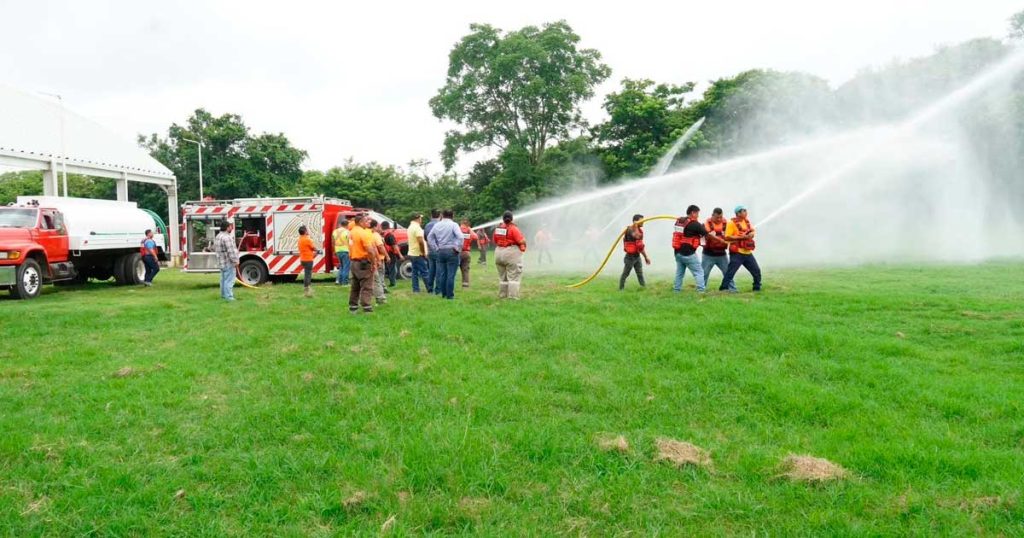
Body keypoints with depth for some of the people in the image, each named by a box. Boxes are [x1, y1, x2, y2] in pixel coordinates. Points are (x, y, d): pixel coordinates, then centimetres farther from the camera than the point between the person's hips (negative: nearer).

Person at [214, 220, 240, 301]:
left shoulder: (218, 237, 13)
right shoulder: (227, 237, -21)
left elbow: (214, 248, 23)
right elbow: (231, 251, -23)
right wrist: (235, 261, -17)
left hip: (221, 263, 10)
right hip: (229, 263, -10)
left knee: (224, 279, 19)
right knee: (229, 280, -6)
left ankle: (223, 295, 28)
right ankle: (228, 296, -6)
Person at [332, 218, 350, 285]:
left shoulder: (335, 231, 10)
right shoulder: (347, 232, -8)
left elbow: (333, 242, 14)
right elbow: (350, 243, -10)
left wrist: (334, 251, 21)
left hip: (338, 251, 6)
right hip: (345, 250, -6)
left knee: (341, 266, 18)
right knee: (346, 267, -1)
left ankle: (340, 281, 13)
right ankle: (345, 282, -2)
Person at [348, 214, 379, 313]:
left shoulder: (352, 231, 8)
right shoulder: (364, 233, -18)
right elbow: (370, 250, -25)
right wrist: (374, 263, -18)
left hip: (354, 261, 9)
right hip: (364, 263, -9)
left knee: (355, 286, 16)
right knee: (366, 287, -6)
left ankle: (353, 307, 21)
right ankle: (367, 308, -10)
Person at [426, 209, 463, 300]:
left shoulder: (437, 225, 9)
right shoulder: (453, 225, -7)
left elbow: (429, 237, 13)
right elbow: (460, 237, -20)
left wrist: (436, 248, 12)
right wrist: (457, 248, -10)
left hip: (440, 252, 5)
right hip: (451, 251, -5)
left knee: (442, 274, 11)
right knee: (450, 274, -3)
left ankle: (443, 294, 15)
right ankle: (450, 295, -1)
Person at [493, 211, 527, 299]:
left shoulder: (497, 228, 5)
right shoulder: (513, 228, -13)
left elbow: (495, 241, 13)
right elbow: (521, 241, -16)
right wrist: (524, 240, 5)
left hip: (498, 253, 6)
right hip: (512, 253, -6)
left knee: (502, 277, 16)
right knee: (513, 277, -3)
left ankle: (502, 295, 21)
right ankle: (513, 296, -8)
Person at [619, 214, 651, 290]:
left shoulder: (640, 230, 12)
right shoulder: (630, 229, -14)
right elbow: (637, 236, -36)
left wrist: (646, 257, 20)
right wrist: (635, 226, -29)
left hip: (637, 256, 8)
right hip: (630, 256, -8)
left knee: (640, 274, 7)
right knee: (625, 274, 1)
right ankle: (621, 289, 11)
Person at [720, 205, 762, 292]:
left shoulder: (747, 221, 12)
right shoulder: (732, 223, -10)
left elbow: (752, 231, 25)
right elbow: (727, 237, -17)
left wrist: (751, 234, 0)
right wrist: (741, 237, -21)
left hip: (748, 252, 7)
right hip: (737, 253, -7)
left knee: (756, 271, 12)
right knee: (730, 272, -10)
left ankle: (757, 288, 25)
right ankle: (723, 289, -4)